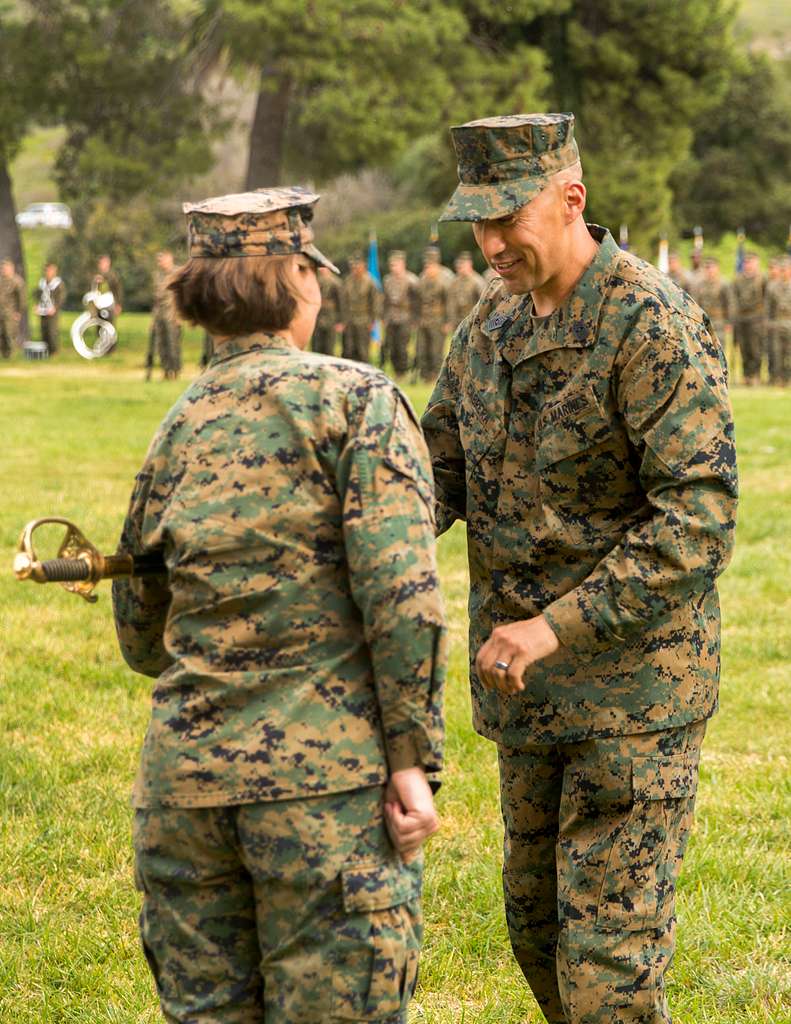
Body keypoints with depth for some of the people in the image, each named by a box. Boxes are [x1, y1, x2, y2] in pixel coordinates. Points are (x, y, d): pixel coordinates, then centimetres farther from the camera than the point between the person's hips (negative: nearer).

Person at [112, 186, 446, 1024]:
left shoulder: (175, 431, 11)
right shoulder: (354, 398, -4)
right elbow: (400, 588, -15)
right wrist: (412, 758, -10)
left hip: (184, 774, 5)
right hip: (329, 770, -5)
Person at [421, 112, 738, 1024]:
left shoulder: (654, 327, -18)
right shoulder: (492, 324, 7)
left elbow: (698, 521, -24)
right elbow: (438, 470, 13)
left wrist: (558, 627, -28)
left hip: (635, 686, -8)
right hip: (525, 689, 8)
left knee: (608, 945, -7)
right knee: (537, 920, 16)